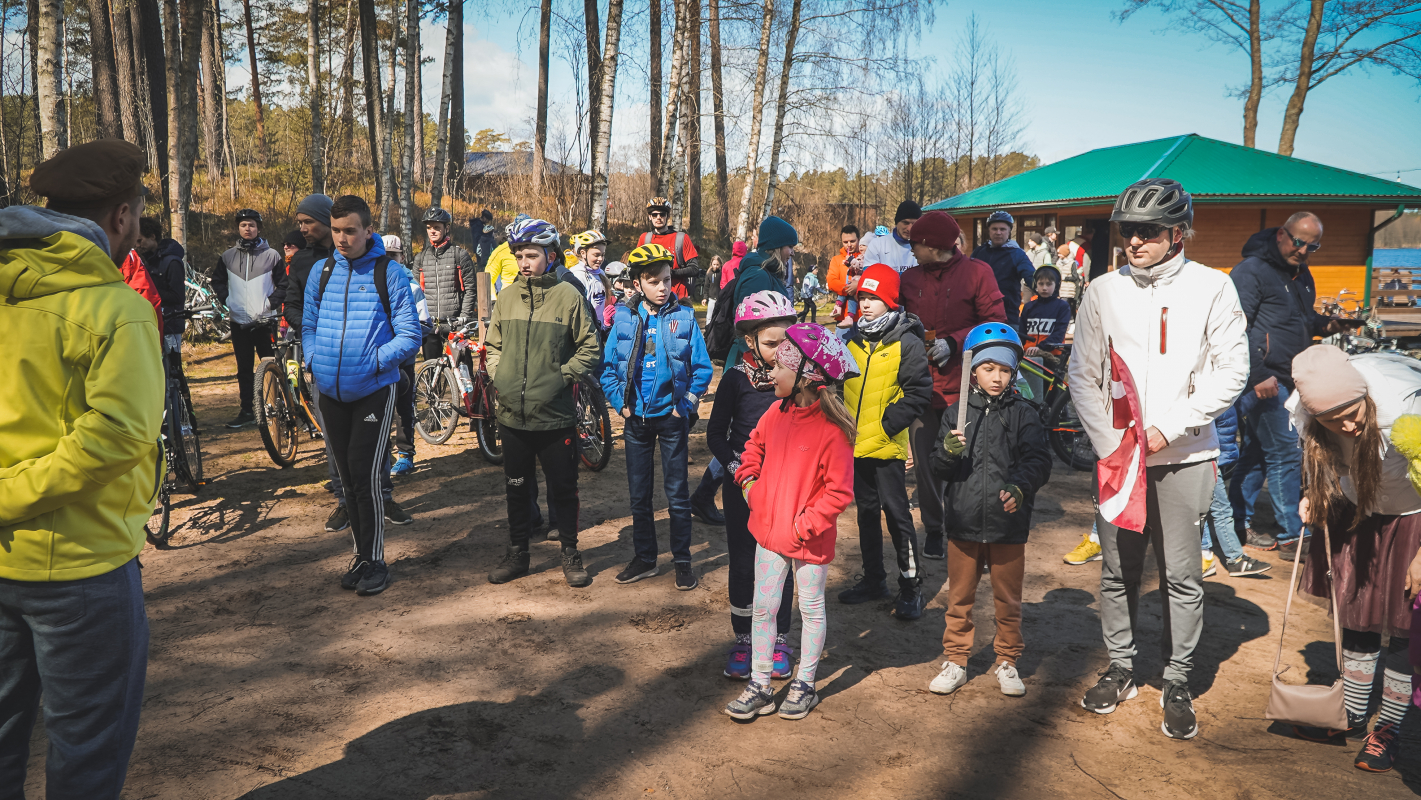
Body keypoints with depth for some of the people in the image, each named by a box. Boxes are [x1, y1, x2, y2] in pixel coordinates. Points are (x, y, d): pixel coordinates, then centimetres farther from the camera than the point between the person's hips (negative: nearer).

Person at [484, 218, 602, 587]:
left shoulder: (568, 296, -6)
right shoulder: (507, 296, 5)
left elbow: (590, 349, -2)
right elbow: (493, 344, 17)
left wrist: (562, 376, -11)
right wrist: (498, 375, 2)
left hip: (556, 416, -3)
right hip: (512, 414, 4)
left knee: (563, 488, 8)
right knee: (517, 487, 15)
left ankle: (570, 553, 24)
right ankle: (517, 553, 29)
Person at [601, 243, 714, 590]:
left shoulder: (685, 317, -5)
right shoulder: (624, 318, 0)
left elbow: (702, 368, -3)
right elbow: (607, 366, 4)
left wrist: (686, 405, -8)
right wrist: (620, 403, -5)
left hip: (672, 418, -2)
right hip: (636, 419, 2)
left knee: (677, 493, 4)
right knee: (639, 493, 11)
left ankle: (682, 560, 16)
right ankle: (644, 557, 25)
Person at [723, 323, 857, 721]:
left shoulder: (832, 430, -21)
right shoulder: (777, 412, 0)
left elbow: (839, 492, -19)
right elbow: (755, 444, 21)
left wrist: (805, 524, -20)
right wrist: (748, 479, 8)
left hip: (810, 538, -6)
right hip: (770, 530, 6)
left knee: (811, 609, 13)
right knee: (763, 608, 11)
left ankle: (804, 685, 29)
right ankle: (759, 687, 23)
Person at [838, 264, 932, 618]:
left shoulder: (907, 343, -8)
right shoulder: (853, 340, 9)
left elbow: (919, 392, -10)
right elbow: (839, 384, 19)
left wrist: (888, 424, -17)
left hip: (887, 445, -6)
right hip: (856, 443, 6)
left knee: (897, 513, -3)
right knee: (867, 512, 15)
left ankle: (911, 586, 8)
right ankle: (873, 579, 28)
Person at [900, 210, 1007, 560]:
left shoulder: (977, 272, -2)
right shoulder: (909, 278, 9)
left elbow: (995, 324, -5)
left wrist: (954, 342, -14)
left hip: (960, 385, -3)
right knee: (924, 461, 4)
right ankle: (933, 529, 20)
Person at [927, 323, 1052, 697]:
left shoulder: (1024, 414, -1)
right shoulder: (956, 413, 3)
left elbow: (1038, 460, -6)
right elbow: (938, 469, 3)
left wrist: (1020, 487, -24)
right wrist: (948, 452, -19)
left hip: (1008, 525, -1)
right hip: (964, 522, 1)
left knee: (1008, 600, 11)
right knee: (959, 597, 12)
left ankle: (1007, 661, 28)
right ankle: (956, 660, 26)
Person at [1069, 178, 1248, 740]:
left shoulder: (1211, 287, -1)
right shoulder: (1103, 290, 4)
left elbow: (1231, 371, -2)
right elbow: (1083, 375, 6)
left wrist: (1170, 426, -11)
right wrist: (1108, 442, -5)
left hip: (1185, 456, -2)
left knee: (1182, 576, 3)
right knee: (1117, 571, 9)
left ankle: (1177, 683, 17)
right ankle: (1120, 669, 25)